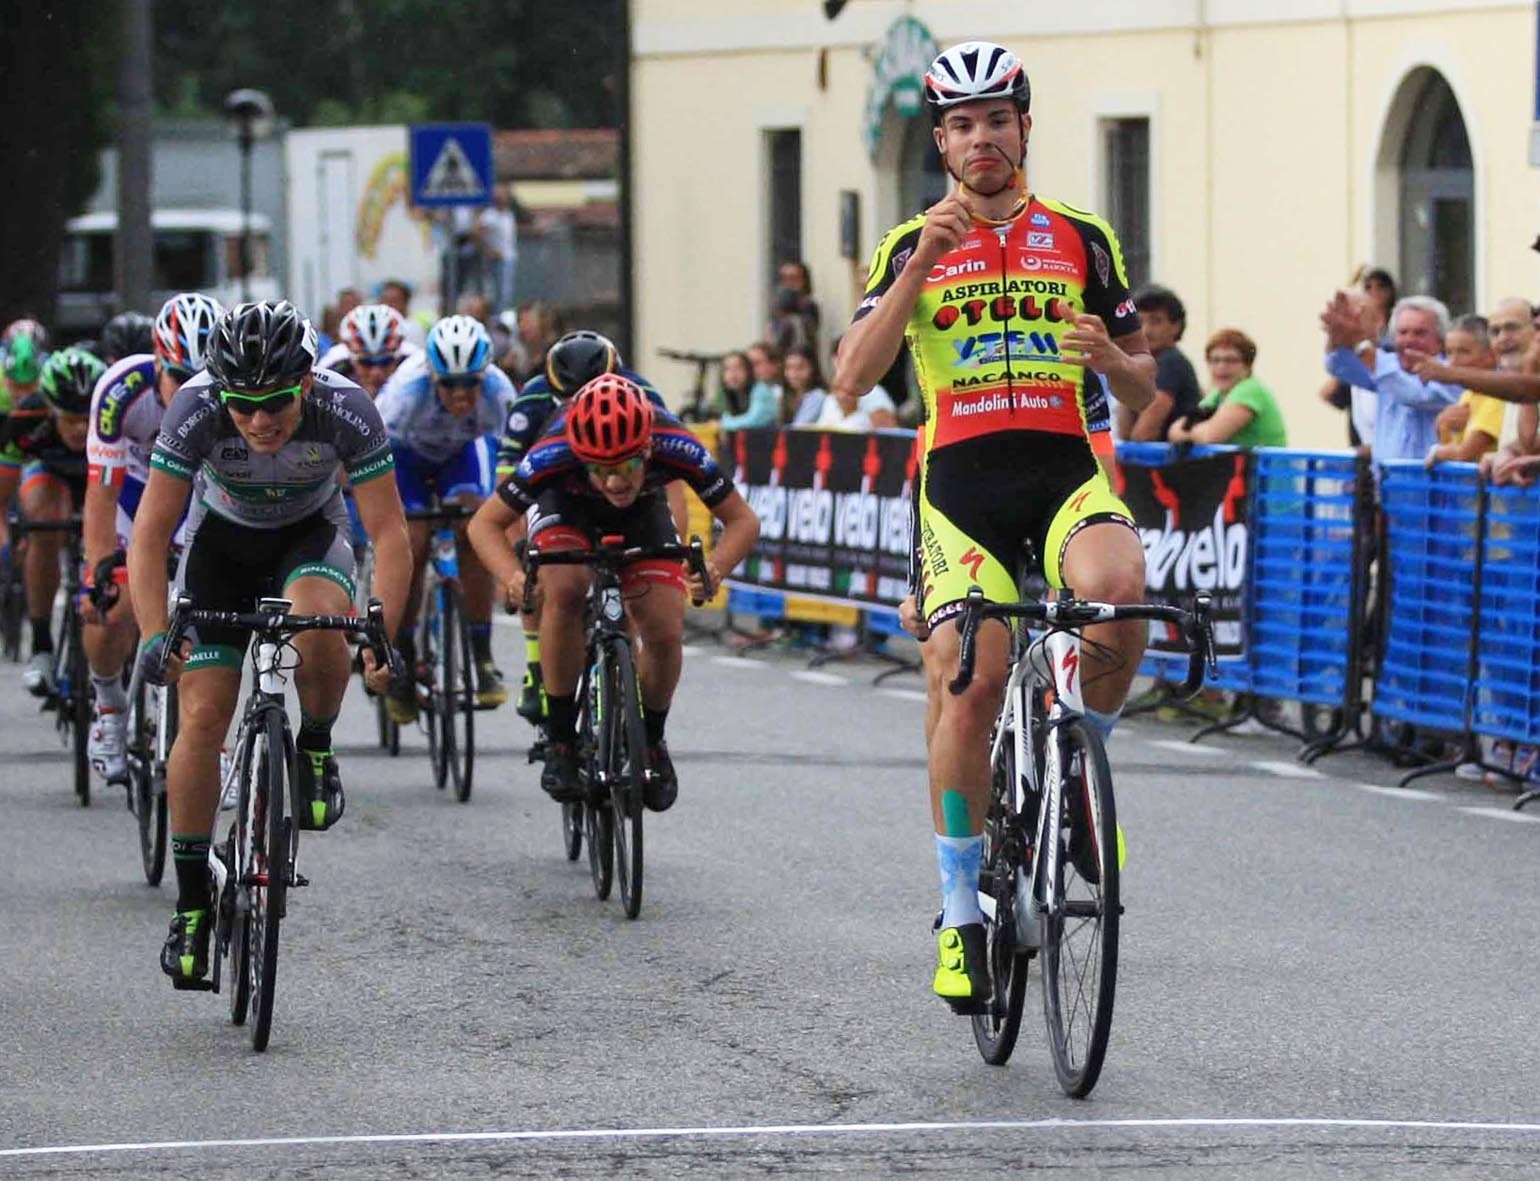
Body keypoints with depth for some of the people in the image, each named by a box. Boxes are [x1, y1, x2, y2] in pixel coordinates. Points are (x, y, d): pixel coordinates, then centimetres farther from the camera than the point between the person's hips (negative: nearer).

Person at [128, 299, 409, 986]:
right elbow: (151, 534, -27)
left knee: (318, 619, -36)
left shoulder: (347, 410, -31)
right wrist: (155, 636, -37)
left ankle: (315, 751, -7)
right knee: (203, 715, -10)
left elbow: (389, 534, -27)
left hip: (310, 535, -1)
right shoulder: (195, 411, -31)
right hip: (223, 540, 1)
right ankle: (191, 902, 2)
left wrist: (381, 639, -37)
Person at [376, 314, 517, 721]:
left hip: (463, 449, 1)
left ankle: (482, 657, -13)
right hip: (407, 449, -1)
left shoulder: (498, 393, -35)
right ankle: (402, 660, 3)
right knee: (412, 547, -18)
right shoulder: (408, 391, -40)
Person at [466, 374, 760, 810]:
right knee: (564, 591, -32)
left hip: (643, 514, 1)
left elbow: (742, 520, -25)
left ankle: (651, 740, 13)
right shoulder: (554, 454, -39)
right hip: (565, 507, -1)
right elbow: (485, 523, -27)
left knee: (666, 632, -17)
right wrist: (512, 577, -47)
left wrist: (713, 570, -45)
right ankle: (560, 740, -18)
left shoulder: (675, 447, -37)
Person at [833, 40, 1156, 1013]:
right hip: (963, 484, 0)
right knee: (967, 686, -15)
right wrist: (920, 267, -15)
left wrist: (1111, 357, -9)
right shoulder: (913, 247, 8)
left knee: (1118, 590, -33)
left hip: (1067, 473, 0)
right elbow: (854, 377, -6)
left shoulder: (1082, 240, 11)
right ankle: (962, 912, 0)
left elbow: (1145, 388, 15)